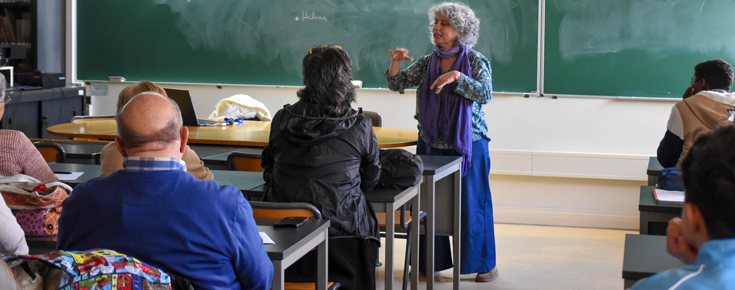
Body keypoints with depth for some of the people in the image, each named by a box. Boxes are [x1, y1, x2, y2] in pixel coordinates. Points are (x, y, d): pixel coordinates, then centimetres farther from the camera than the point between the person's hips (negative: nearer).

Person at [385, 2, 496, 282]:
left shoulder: (476, 61, -5)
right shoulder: (427, 63, 7)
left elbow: (484, 94, -18)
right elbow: (397, 83, 3)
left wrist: (456, 76, -30)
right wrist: (396, 61, -16)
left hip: (468, 145, -4)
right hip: (431, 145, 4)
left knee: (471, 204, 0)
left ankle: (484, 263, 12)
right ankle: (432, 260, 19)